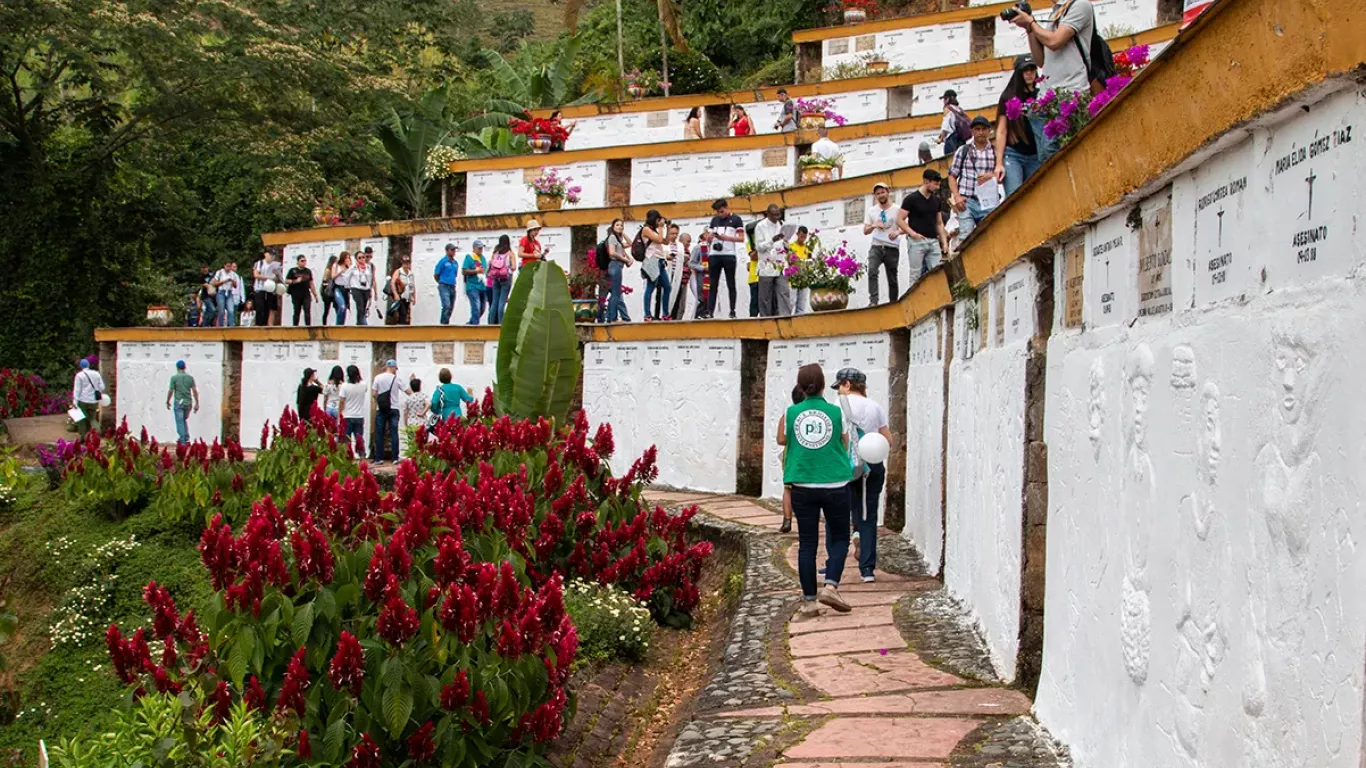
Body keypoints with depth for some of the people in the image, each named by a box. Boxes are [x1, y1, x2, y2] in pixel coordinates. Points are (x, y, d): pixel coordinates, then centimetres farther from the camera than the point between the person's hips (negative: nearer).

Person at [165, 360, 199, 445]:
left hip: (178, 402, -3)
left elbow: (170, 391, -6)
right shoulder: (190, 377, 3)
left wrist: (168, 402, 7)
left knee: (180, 422, 1)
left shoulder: (174, 377, -5)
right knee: (185, 420, 21)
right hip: (188, 402, 3)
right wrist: (197, 403, 5)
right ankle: (186, 439, 16)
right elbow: (195, 391, 0)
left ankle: (183, 442, -2)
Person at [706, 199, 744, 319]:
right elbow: (710, 237, 17)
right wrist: (709, 235, -7)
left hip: (729, 255, -3)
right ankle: (710, 311, 1)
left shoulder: (736, 219, 3)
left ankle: (732, 311, 4)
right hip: (714, 255, 4)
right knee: (713, 285, 2)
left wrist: (726, 237, -15)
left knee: (731, 285, 2)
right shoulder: (714, 219, 15)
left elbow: (741, 238, -2)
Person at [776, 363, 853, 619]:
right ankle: (830, 586, -3)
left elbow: (781, 439, 15)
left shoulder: (790, 413, 0)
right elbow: (845, 447, 5)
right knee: (840, 538, 14)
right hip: (835, 485, -1)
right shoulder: (837, 413, -3)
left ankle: (809, 602, 9)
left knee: (807, 543, 7)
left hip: (803, 486, 1)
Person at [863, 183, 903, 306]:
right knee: (872, 271, -26)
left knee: (892, 279, 6)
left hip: (892, 249, -1)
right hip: (876, 247, 1)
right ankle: (873, 301, -31)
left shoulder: (897, 210, 0)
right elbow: (865, 231, 10)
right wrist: (873, 225, -12)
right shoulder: (871, 211, 9)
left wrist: (897, 232, -23)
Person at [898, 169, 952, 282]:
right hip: (916, 241, -5)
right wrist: (912, 233, -19)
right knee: (916, 276, -3)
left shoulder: (937, 200, 12)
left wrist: (944, 242, 8)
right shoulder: (911, 199, -5)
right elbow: (899, 220, -6)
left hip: (933, 242, 5)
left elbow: (939, 223, 18)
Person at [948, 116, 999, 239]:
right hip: (966, 201, -1)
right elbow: (952, 175, 9)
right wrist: (957, 196, -5)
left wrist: (992, 176, -12)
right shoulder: (963, 150, 10)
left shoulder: (996, 152, 10)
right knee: (966, 237, -11)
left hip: (988, 203, 1)